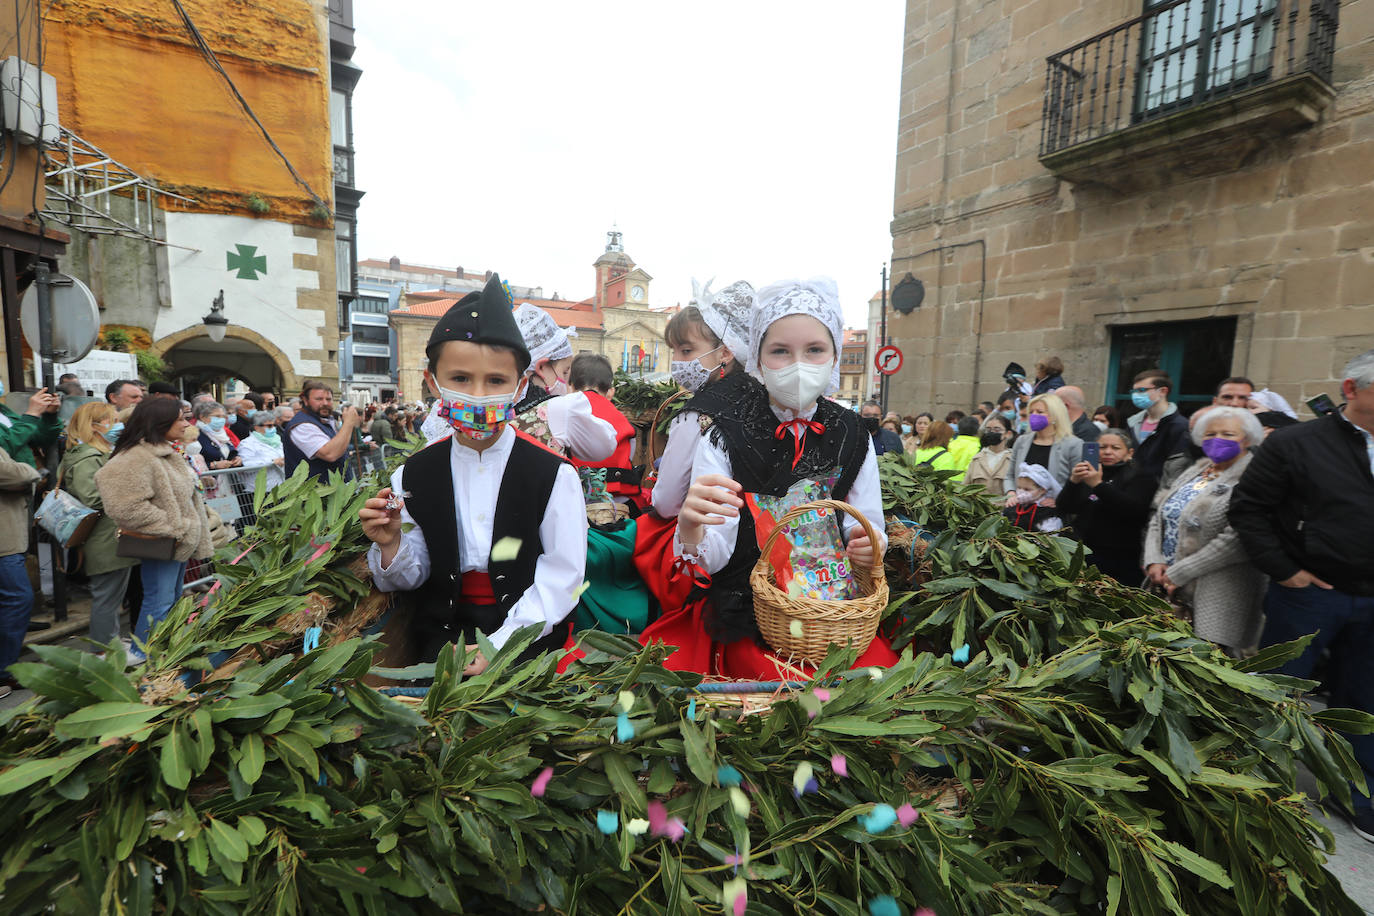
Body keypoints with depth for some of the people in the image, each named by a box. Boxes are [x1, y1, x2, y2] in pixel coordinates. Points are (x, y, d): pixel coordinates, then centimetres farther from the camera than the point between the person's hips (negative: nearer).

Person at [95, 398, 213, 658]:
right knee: (158, 603, -1)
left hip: (181, 542, 10)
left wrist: (192, 534, 18)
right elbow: (128, 508, -26)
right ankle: (140, 656, 13)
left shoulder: (168, 454, 12)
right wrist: (171, 529, -19)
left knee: (173, 598, 18)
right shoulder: (134, 459, -21)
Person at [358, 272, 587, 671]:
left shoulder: (555, 475, -8)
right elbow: (411, 578, 11)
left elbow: (560, 577, -8)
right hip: (439, 643, 3)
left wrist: (499, 644, -14)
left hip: (526, 642, -2)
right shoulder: (412, 476, 3)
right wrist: (391, 546, -10)